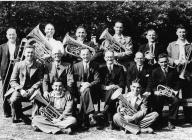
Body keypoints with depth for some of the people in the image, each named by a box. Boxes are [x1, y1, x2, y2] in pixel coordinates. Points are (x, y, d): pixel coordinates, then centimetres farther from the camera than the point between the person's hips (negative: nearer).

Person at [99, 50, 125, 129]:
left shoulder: (120, 68, 19)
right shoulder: (101, 69, 20)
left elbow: (122, 83, 8)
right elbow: (99, 83, 7)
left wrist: (116, 86, -15)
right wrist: (106, 87, -14)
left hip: (116, 91, 0)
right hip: (105, 92, 0)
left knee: (112, 92, -36)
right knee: (111, 93, -35)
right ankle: (110, 121, -34)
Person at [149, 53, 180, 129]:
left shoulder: (173, 71, 10)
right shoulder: (155, 71, 6)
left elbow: (177, 84, 11)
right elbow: (151, 85, 3)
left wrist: (175, 91, -8)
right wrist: (155, 91, -16)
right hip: (159, 94, -1)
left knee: (176, 100, -31)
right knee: (157, 101, -33)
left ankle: (171, 121, -14)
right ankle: (158, 122, -9)